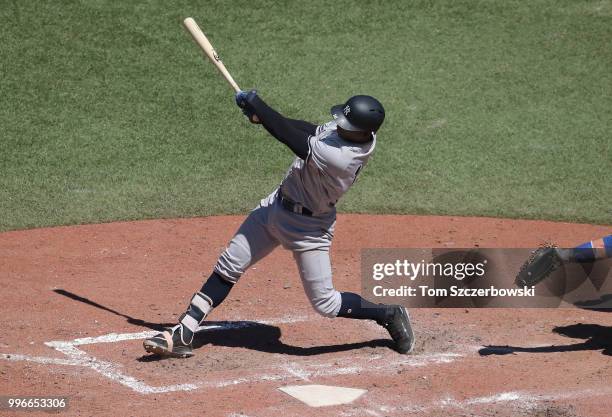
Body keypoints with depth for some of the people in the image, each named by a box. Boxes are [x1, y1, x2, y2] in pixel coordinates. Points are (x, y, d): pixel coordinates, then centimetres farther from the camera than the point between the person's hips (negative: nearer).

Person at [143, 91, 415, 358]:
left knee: (325, 303, -1)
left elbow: (289, 135, -30)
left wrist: (255, 103, -17)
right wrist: (261, 115, -9)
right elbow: (309, 129, 5)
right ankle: (182, 335, 8)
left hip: (308, 227, -9)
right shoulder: (352, 129, -9)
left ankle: (390, 314, 21)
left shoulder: (341, 157, -35)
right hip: (276, 205, 9)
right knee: (228, 267, 5)